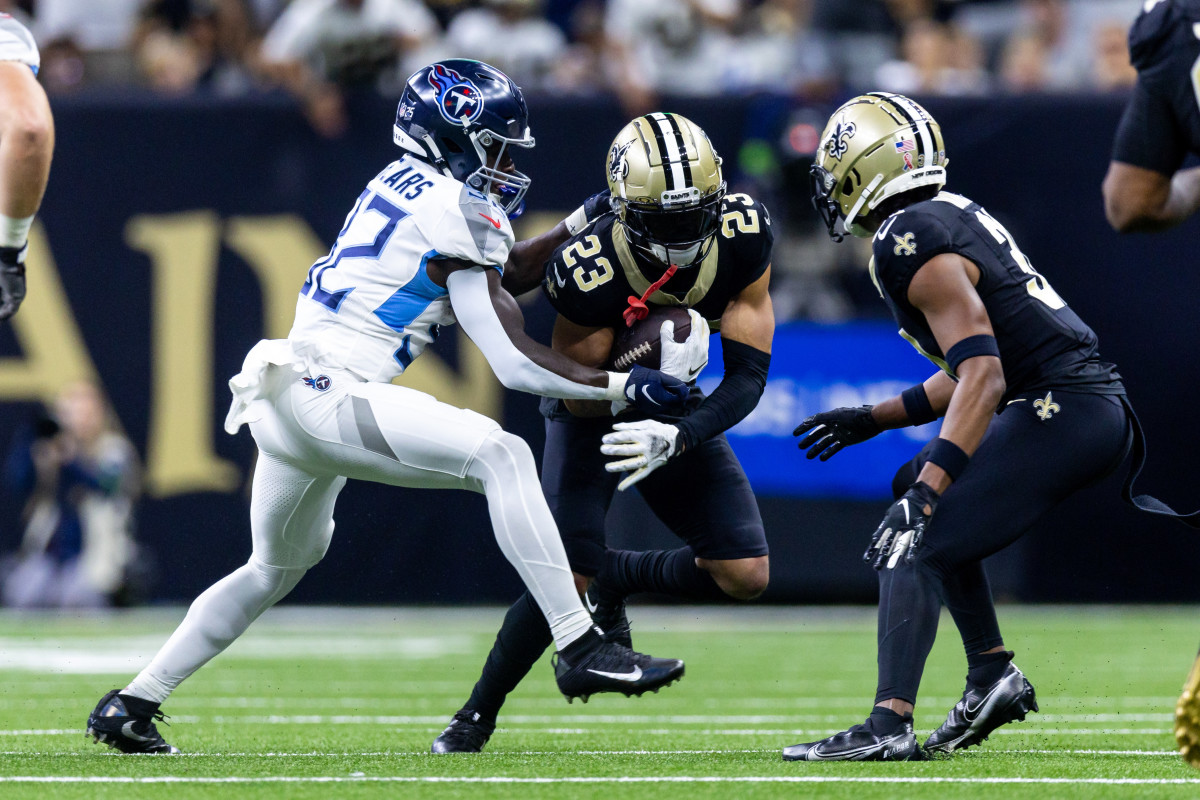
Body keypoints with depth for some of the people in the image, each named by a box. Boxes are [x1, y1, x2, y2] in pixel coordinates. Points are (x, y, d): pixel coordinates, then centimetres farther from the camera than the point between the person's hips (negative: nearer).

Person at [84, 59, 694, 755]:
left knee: (277, 568, 29)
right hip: (322, 395, -10)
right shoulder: (456, 210, -9)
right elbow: (516, 363, -9)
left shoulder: (404, 184, 17)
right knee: (499, 455, -21)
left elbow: (484, 275, 32)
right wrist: (624, 386, -4)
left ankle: (131, 704, 35)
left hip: (281, 403, 10)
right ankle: (580, 649, -29)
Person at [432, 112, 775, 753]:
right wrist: (651, 366, -42)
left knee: (744, 574, -8)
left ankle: (620, 577, 21)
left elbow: (748, 376, -22)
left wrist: (678, 437, -39)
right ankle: (475, 718, 3)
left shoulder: (743, 237, -24)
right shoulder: (588, 271, -34)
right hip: (593, 412, -4)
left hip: (673, 411, 4)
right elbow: (582, 398, -23)